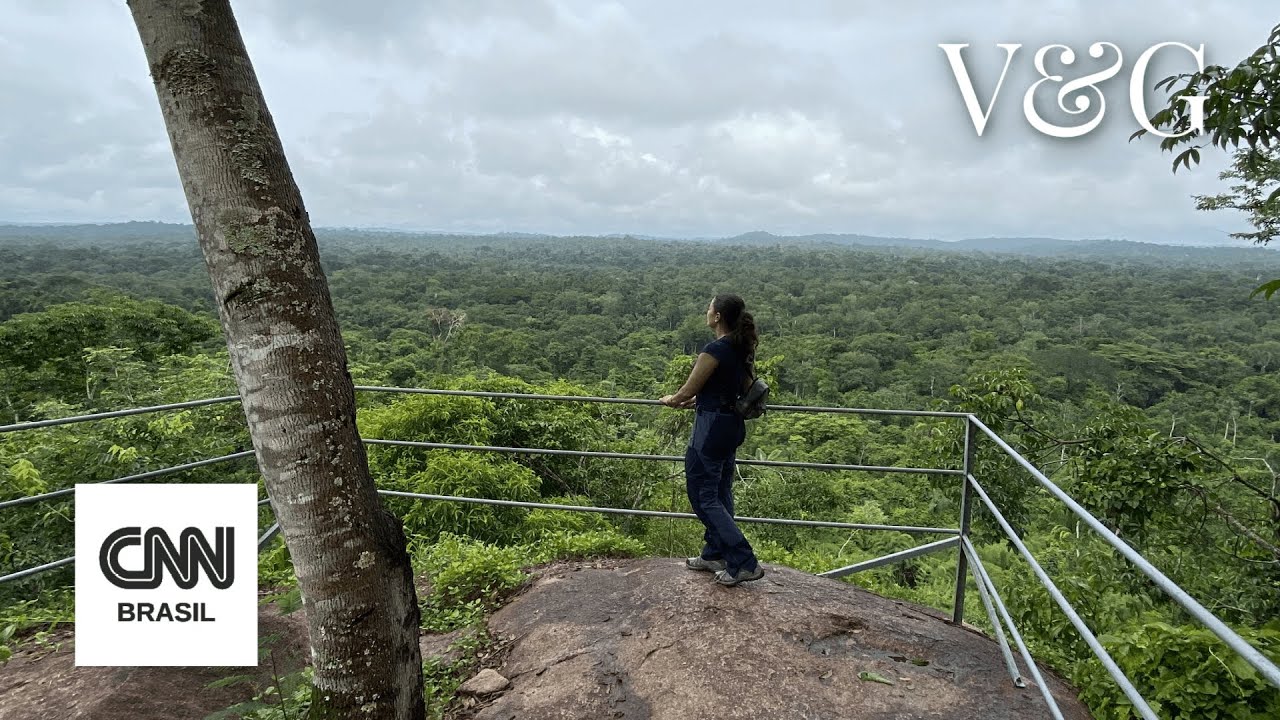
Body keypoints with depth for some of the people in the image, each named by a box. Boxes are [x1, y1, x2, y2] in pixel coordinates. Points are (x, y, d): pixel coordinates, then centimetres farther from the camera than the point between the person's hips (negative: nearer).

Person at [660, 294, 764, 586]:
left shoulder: (715, 349, -21)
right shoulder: (742, 348, 6)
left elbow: (688, 391, -13)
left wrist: (670, 400, 8)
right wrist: (697, 400, 21)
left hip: (712, 428, -9)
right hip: (732, 425, 9)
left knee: (703, 497, 0)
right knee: (720, 493, 18)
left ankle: (744, 563, -2)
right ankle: (714, 555, 29)